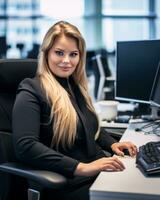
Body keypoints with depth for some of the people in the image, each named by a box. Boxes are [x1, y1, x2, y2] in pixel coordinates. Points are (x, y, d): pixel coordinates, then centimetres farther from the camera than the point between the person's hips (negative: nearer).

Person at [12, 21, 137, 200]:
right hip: (73, 184, -7)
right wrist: (82, 168, -25)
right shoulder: (31, 92, -8)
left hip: (102, 171, 7)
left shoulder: (76, 86, 14)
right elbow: (25, 147, -21)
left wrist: (112, 144, 9)